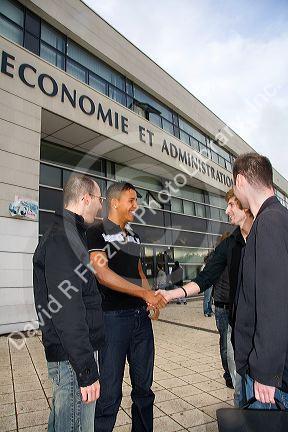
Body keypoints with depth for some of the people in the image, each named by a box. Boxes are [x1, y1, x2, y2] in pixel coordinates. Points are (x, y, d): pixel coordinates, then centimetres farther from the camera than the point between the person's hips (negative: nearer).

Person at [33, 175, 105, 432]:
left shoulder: (63, 234, 13)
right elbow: (68, 311, -26)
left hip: (65, 354, 11)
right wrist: (87, 370, -21)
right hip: (73, 357, -11)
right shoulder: (63, 239, -21)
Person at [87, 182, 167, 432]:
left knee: (144, 387, 18)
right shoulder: (97, 233, -7)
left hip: (141, 315, 7)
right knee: (110, 393, 4)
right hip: (113, 317, -7)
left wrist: (153, 298, 3)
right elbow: (103, 274, -18)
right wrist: (145, 293, -20)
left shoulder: (134, 236, 14)